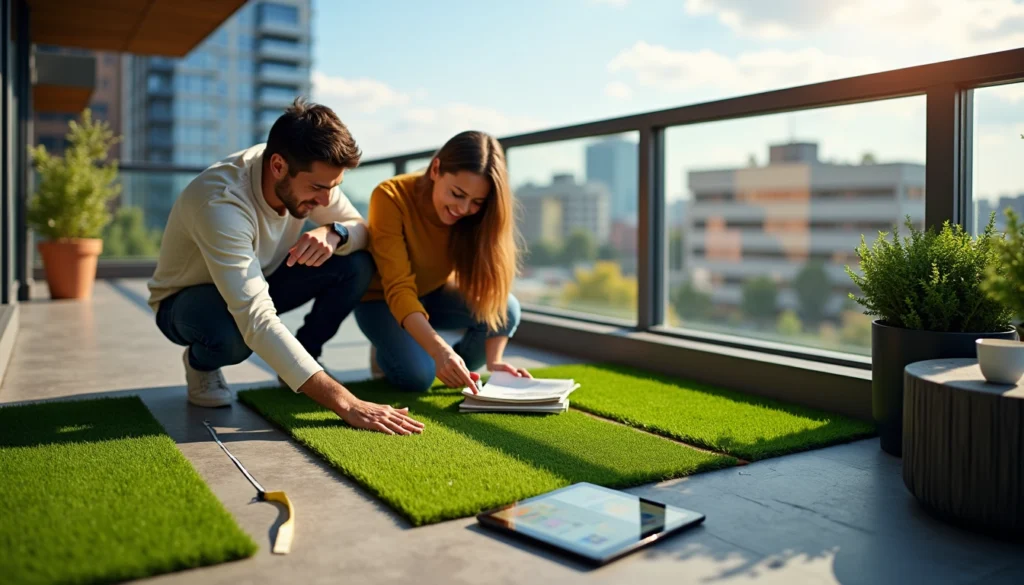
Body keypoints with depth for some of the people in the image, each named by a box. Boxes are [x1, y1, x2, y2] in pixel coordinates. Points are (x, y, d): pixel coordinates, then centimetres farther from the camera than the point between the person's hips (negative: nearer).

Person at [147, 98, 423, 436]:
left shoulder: (307, 174, -20)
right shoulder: (219, 202, -39)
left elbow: (363, 231, -8)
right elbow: (256, 321, -46)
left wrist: (334, 233, -35)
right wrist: (345, 403, -53)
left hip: (259, 283, 5)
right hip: (188, 299, -5)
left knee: (357, 265, -20)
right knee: (234, 333, -41)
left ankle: (305, 355, 4)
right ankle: (200, 363, -3)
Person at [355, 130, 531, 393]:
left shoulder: (475, 215, -20)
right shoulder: (391, 197, -32)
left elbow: (488, 287, -20)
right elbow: (398, 289, -37)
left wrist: (494, 361, -33)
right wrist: (439, 350, -51)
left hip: (434, 293, 4)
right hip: (382, 297, -3)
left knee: (506, 309, -24)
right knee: (417, 374, -28)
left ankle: (455, 373, 3)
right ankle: (388, 351, 7)